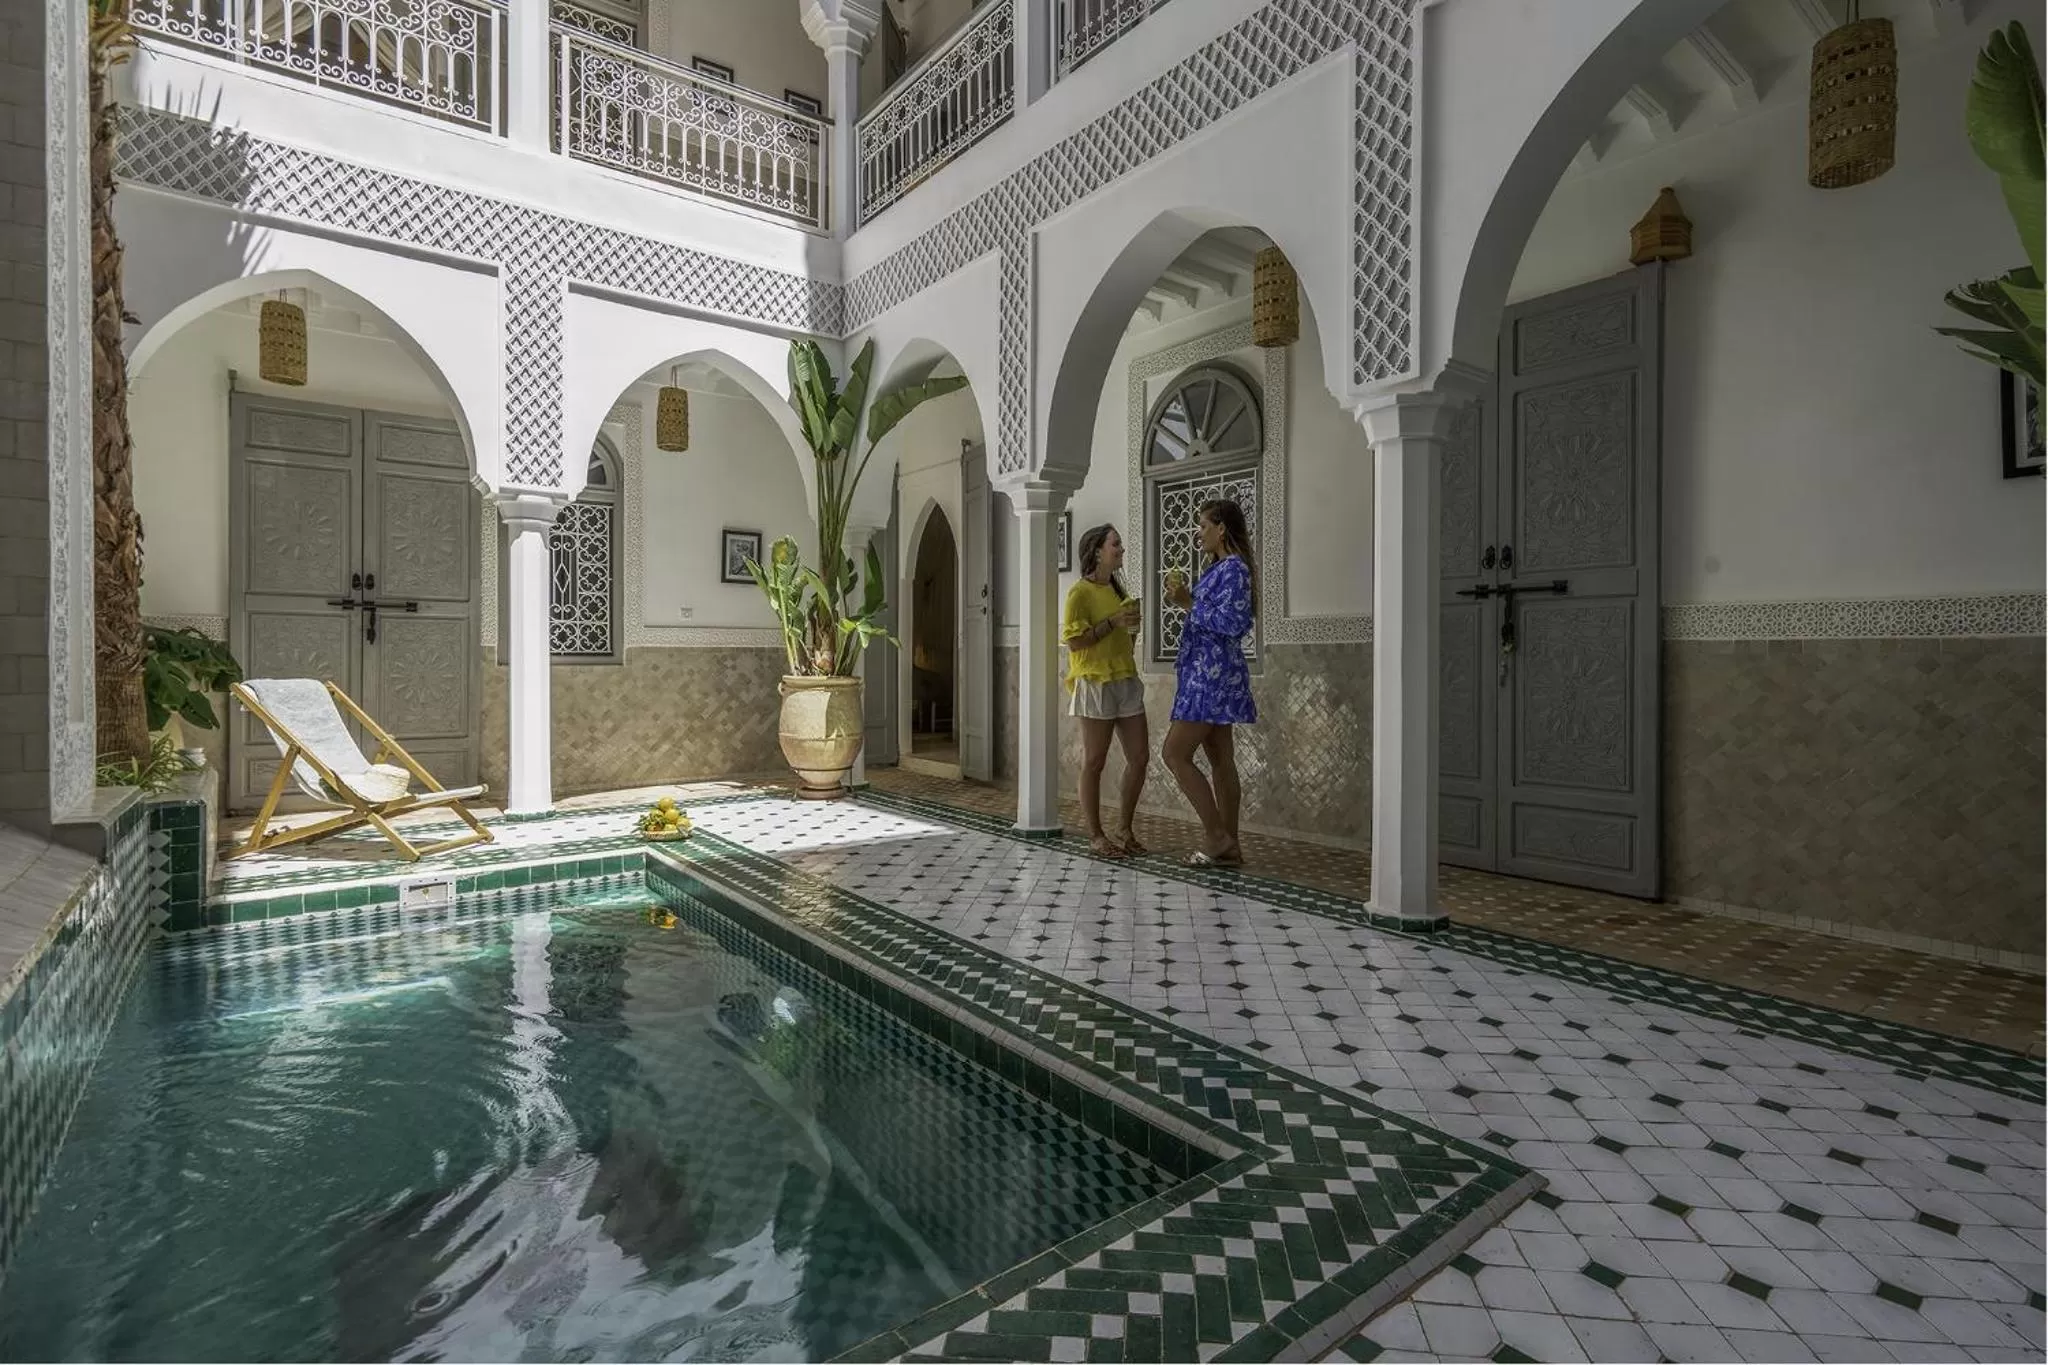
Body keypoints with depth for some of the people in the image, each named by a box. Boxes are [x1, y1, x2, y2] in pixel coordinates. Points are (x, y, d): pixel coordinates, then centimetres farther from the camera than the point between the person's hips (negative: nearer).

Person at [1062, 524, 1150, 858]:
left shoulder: (1117, 589, 17)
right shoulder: (1080, 592, -7)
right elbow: (1074, 642, -14)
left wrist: (1131, 622, 11)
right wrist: (1113, 622, -17)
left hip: (1127, 682, 8)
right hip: (1095, 683, -8)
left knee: (1140, 758, 5)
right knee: (1093, 762, 1)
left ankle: (1124, 829, 19)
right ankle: (1096, 835, 11)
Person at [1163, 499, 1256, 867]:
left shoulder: (1233, 568, -11)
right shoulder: (1221, 568, 18)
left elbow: (1229, 622, -20)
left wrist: (1188, 603, -15)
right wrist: (1186, 600, 11)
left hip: (1213, 675, -10)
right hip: (1209, 674, 10)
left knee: (1176, 754, -9)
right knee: (1220, 760, 9)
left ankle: (1217, 836, -3)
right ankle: (1228, 848, 14)